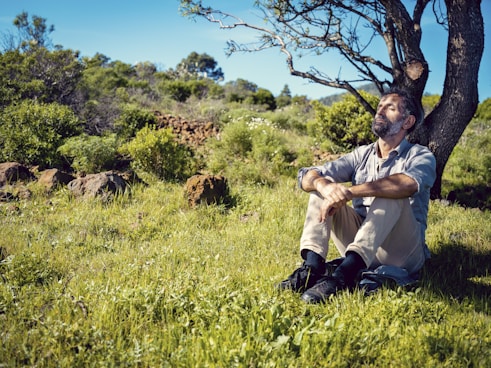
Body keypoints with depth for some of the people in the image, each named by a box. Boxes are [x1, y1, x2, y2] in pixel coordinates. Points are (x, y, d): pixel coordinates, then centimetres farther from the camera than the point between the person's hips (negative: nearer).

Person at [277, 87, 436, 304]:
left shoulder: (420, 156, -1)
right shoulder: (362, 155, 12)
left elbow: (408, 183, -29)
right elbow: (307, 176, -2)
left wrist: (349, 192, -33)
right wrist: (324, 185, -26)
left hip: (402, 253, -4)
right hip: (359, 244, 4)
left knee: (392, 194, -29)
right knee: (322, 184, -8)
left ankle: (343, 275, -44)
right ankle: (312, 266, -29)